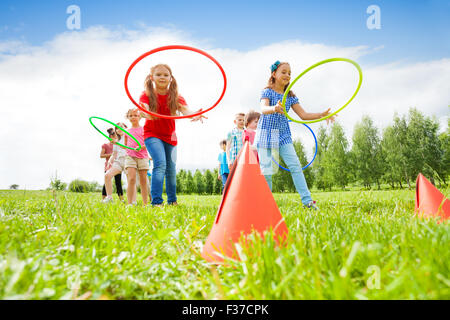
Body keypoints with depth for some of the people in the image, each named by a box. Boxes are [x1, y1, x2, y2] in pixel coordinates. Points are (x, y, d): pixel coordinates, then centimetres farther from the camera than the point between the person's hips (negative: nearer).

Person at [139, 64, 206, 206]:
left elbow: (185, 110, -24)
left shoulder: (175, 97, -6)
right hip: (152, 135, -3)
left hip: (170, 136, 4)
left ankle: (172, 201, 27)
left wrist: (194, 115, -48)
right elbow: (145, 110, -30)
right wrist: (145, 113, -56)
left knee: (171, 169, 10)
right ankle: (156, 201, -22)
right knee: (160, 164, -23)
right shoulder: (147, 95, -11)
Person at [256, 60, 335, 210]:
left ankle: (307, 201, -6)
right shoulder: (267, 92, -6)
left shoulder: (290, 96, 10)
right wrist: (274, 108, -50)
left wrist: (321, 115, -10)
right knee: (266, 170, -5)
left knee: (295, 166, -6)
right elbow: (264, 109, -26)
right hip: (266, 133, -4)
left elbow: (303, 115, 7)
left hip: (284, 135, 5)